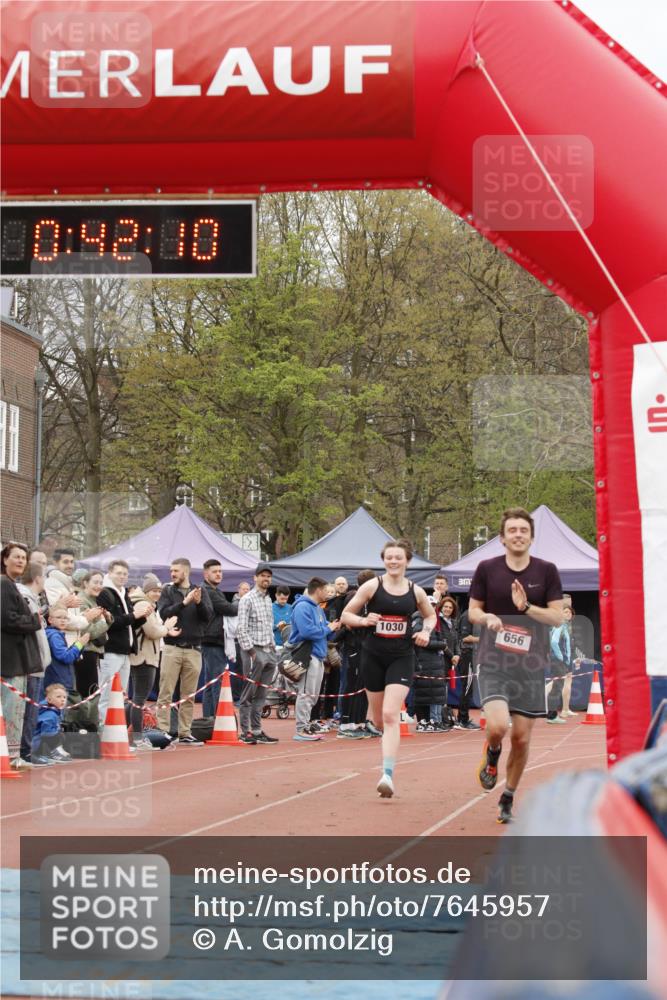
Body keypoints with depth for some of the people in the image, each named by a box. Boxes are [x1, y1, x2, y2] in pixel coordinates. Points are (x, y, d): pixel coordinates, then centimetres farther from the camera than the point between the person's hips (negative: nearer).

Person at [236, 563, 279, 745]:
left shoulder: (268, 600, 17)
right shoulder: (247, 599, -7)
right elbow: (241, 629, -12)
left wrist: (273, 647, 12)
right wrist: (250, 650, -16)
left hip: (269, 651, 7)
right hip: (254, 651, -7)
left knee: (260, 695, 8)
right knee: (248, 694, -4)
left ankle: (257, 731, 12)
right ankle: (244, 732, -1)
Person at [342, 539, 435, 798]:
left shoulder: (415, 591, 3)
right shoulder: (372, 586, -2)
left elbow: (431, 615, 21)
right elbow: (346, 615, 3)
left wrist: (426, 631, 0)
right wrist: (364, 621, -17)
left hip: (401, 658, -1)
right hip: (373, 657, 1)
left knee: (391, 714, -16)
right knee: (378, 718, 11)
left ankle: (388, 774, -20)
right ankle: (390, 738, 48)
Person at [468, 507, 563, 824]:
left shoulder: (546, 571, 2)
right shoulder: (487, 569, 2)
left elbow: (558, 616, -1)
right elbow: (473, 610, 9)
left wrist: (526, 608, -17)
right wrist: (488, 617, -14)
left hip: (530, 665, 1)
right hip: (493, 663, -1)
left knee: (522, 738, 4)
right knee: (497, 726, -22)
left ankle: (508, 798, 25)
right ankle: (492, 755, 15)